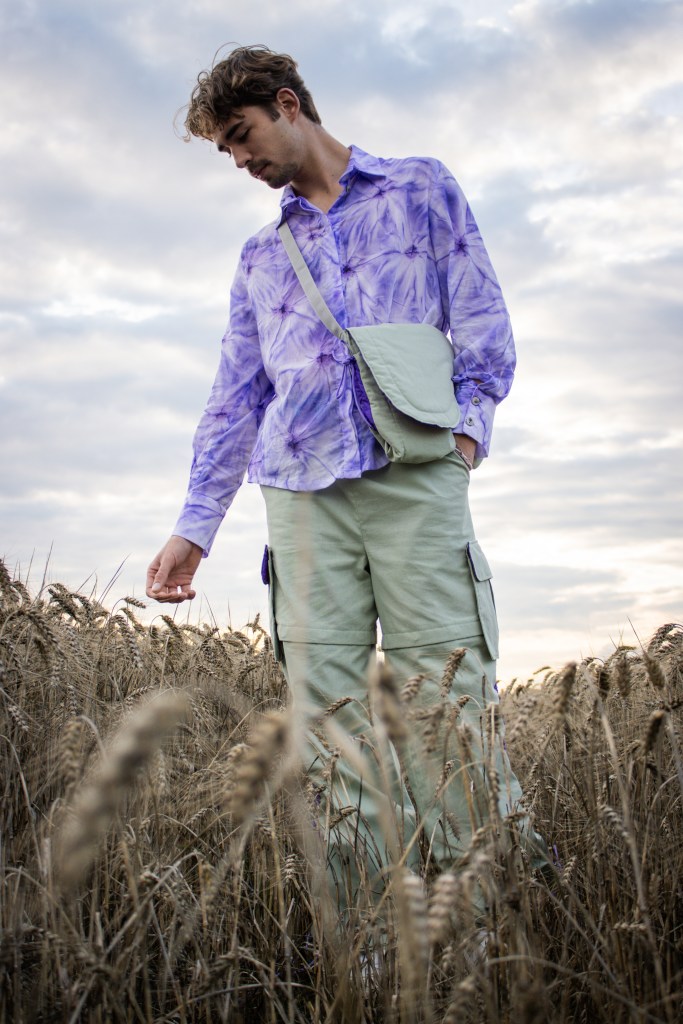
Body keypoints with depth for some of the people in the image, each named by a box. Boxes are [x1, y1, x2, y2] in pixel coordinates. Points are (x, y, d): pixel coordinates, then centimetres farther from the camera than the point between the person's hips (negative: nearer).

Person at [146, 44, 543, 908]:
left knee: (447, 689, -11)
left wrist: (468, 424, -6)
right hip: (300, 485, 4)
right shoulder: (260, 255, 26)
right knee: (325, 693, -5)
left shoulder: (419, 189, 16)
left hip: (412, 471, -4)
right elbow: (235, 396, 23)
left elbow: (482, 321, 9)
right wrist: (194, 526, 16)